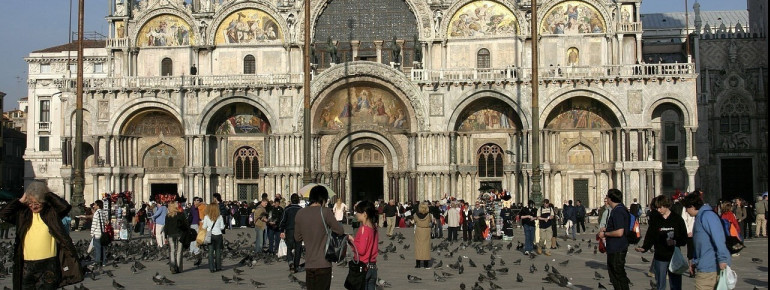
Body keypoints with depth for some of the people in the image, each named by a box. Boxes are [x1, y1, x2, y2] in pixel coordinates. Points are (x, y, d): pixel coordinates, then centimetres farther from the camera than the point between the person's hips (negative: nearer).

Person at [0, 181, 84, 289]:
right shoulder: (22, 213, 7)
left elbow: (65, 206, -18)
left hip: (49, 264, -3)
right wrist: (21, 200, -3)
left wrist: (48, 194, -9)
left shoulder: (52, 212, -1)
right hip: (27, 265, 3)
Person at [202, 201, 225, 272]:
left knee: (210, 252, 4)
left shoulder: (206, 217, -5)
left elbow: (204, 227, 1)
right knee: (218, 251, 10)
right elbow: (222, 227, -1)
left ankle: (211, 268, 1)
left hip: (210, 235, 0)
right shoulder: (220, 217, -4)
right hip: (218, 235, 0)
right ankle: (218, 267, 13)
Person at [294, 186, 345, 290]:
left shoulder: (300, 213, 4)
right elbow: (340, 231, -5)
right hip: (323, 264, -5)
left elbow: (297, 238, 11)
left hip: (308, 264, 5)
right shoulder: (325, 212, -12)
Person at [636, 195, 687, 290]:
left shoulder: (677, 220, 0)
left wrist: (675, 242, -19)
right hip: (660, 258, 2)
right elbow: (650, 238, 1)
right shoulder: (656, 221, 6)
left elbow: (684, 239, 0)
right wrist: (644, 248, -16)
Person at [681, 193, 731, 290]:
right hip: (705, 266, 10)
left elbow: (718, 238, -22)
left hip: (708, 268, -10)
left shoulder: (707, 215, -14)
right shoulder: (700, 217, 18)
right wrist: (694, 261, 25)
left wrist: (722, 259, -25)